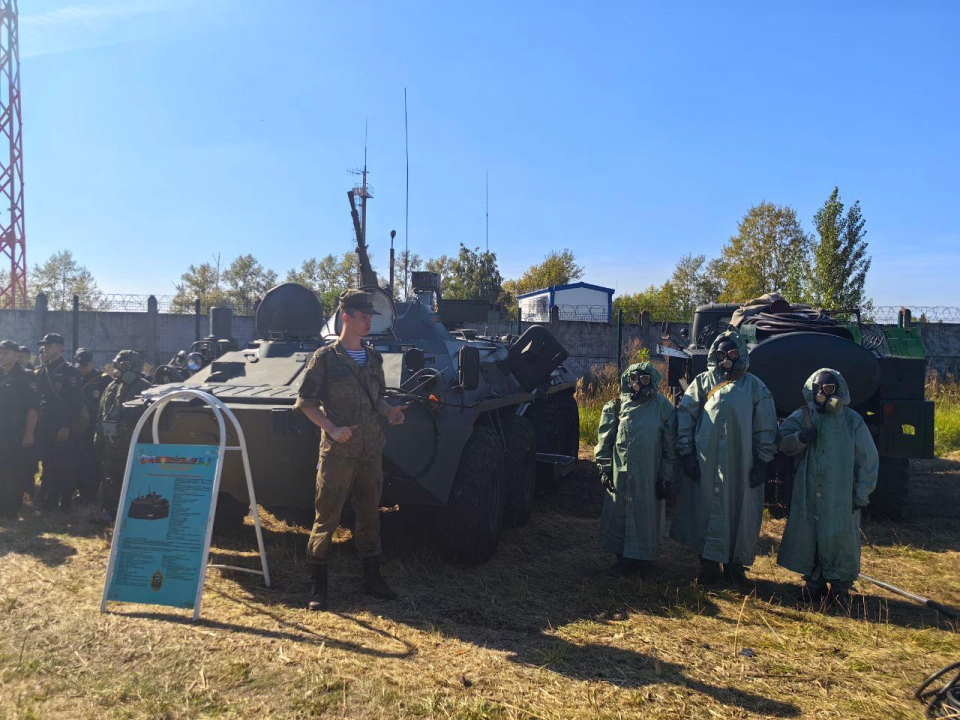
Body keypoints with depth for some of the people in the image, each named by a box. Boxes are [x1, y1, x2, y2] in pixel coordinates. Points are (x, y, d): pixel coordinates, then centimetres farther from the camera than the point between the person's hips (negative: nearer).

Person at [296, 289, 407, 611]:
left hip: (371, 450, 6)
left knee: (369, 515, 13)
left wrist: (389, 412, -1)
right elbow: (306, 401, -5)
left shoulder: (373, 358, 12)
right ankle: (318, 585, 12)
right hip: (337, 452, -5)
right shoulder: (326, 357, -4)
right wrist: (332, 429, -17)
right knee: (327, 518, 0)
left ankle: (371, 577, 25)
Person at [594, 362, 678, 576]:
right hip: (620, 475, 2)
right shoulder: (616, 406, 4)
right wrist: (605, 468, 3)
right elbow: (605, 440, 8)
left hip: (649, 476, -2)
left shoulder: (663, 407, -3)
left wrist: (667, 477, -3)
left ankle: (644, 558, 23)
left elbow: (670, 445, -1)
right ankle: (623, 556, 24)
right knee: (619, 515, 9)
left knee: (647, 516, 6)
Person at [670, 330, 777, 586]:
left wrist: (762, 459, 1)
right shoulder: (703, 381, 6)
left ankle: (735, 563, 22)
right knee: (707, 509, 3)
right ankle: (708, 562, 16)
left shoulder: (754, 386, 7)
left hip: (741, 464, 1)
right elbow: (685, 416, 2)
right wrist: (686, 452, -4)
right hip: (706, 462, -1)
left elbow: (766, 427, 7)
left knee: (741, 513, 6)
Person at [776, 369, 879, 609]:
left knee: (841, 539, 1)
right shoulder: (802, 417, 5)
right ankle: (813, 580, 22)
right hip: (807, 495, 2)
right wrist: (800, 438, -19)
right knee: (807, 537, 6)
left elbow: (868, 460, 2)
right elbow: (783, 443, 2)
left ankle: (840, 585, 17)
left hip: (841, 497, -2)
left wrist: (861, 494, -1)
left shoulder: (853, 421, 0)